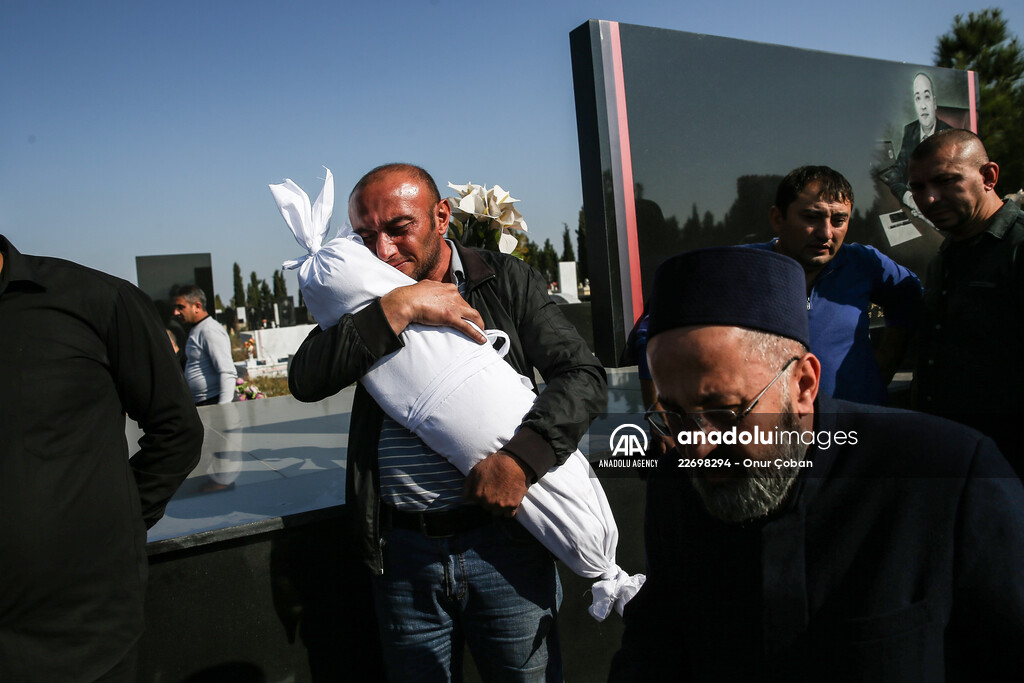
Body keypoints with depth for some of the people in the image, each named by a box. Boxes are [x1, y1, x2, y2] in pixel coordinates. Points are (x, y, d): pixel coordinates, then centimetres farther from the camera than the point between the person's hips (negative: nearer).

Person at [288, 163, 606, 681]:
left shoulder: (506, 280, 1)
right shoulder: (363, 302, 6)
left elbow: (582, 376, -6)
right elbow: (306, 380, -10)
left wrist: (520, 458, -21)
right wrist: (399, 307, -17)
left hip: (503, 538, -1)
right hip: (402, 553, 2)